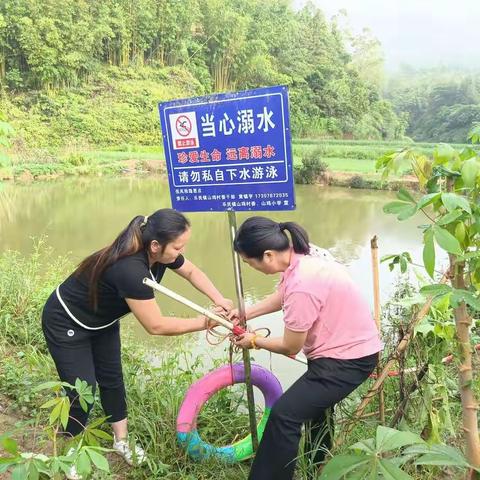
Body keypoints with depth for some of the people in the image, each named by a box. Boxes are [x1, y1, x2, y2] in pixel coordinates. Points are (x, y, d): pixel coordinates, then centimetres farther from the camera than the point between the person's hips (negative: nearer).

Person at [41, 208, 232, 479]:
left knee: (112, 379, 14)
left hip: (101, 320, 8)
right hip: (66, 324, -8)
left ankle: (121, 440, 32)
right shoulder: (131, 270, -42)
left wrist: (219, 299, -12)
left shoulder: (160, 254, -18)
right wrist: (204, 323, -25)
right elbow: (156, 326, -34)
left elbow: (192, 272, 2)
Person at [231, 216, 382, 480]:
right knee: (315, 403, 31)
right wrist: (246, 313, 2)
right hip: (351, 345, 10)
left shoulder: (302, 285, -35)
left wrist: (254, 341, -3)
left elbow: (290, 347, -20)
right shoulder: (301, 255, -9)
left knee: (284, 414, -16)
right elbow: (282, 296, 11)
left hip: (349, 358, -10)